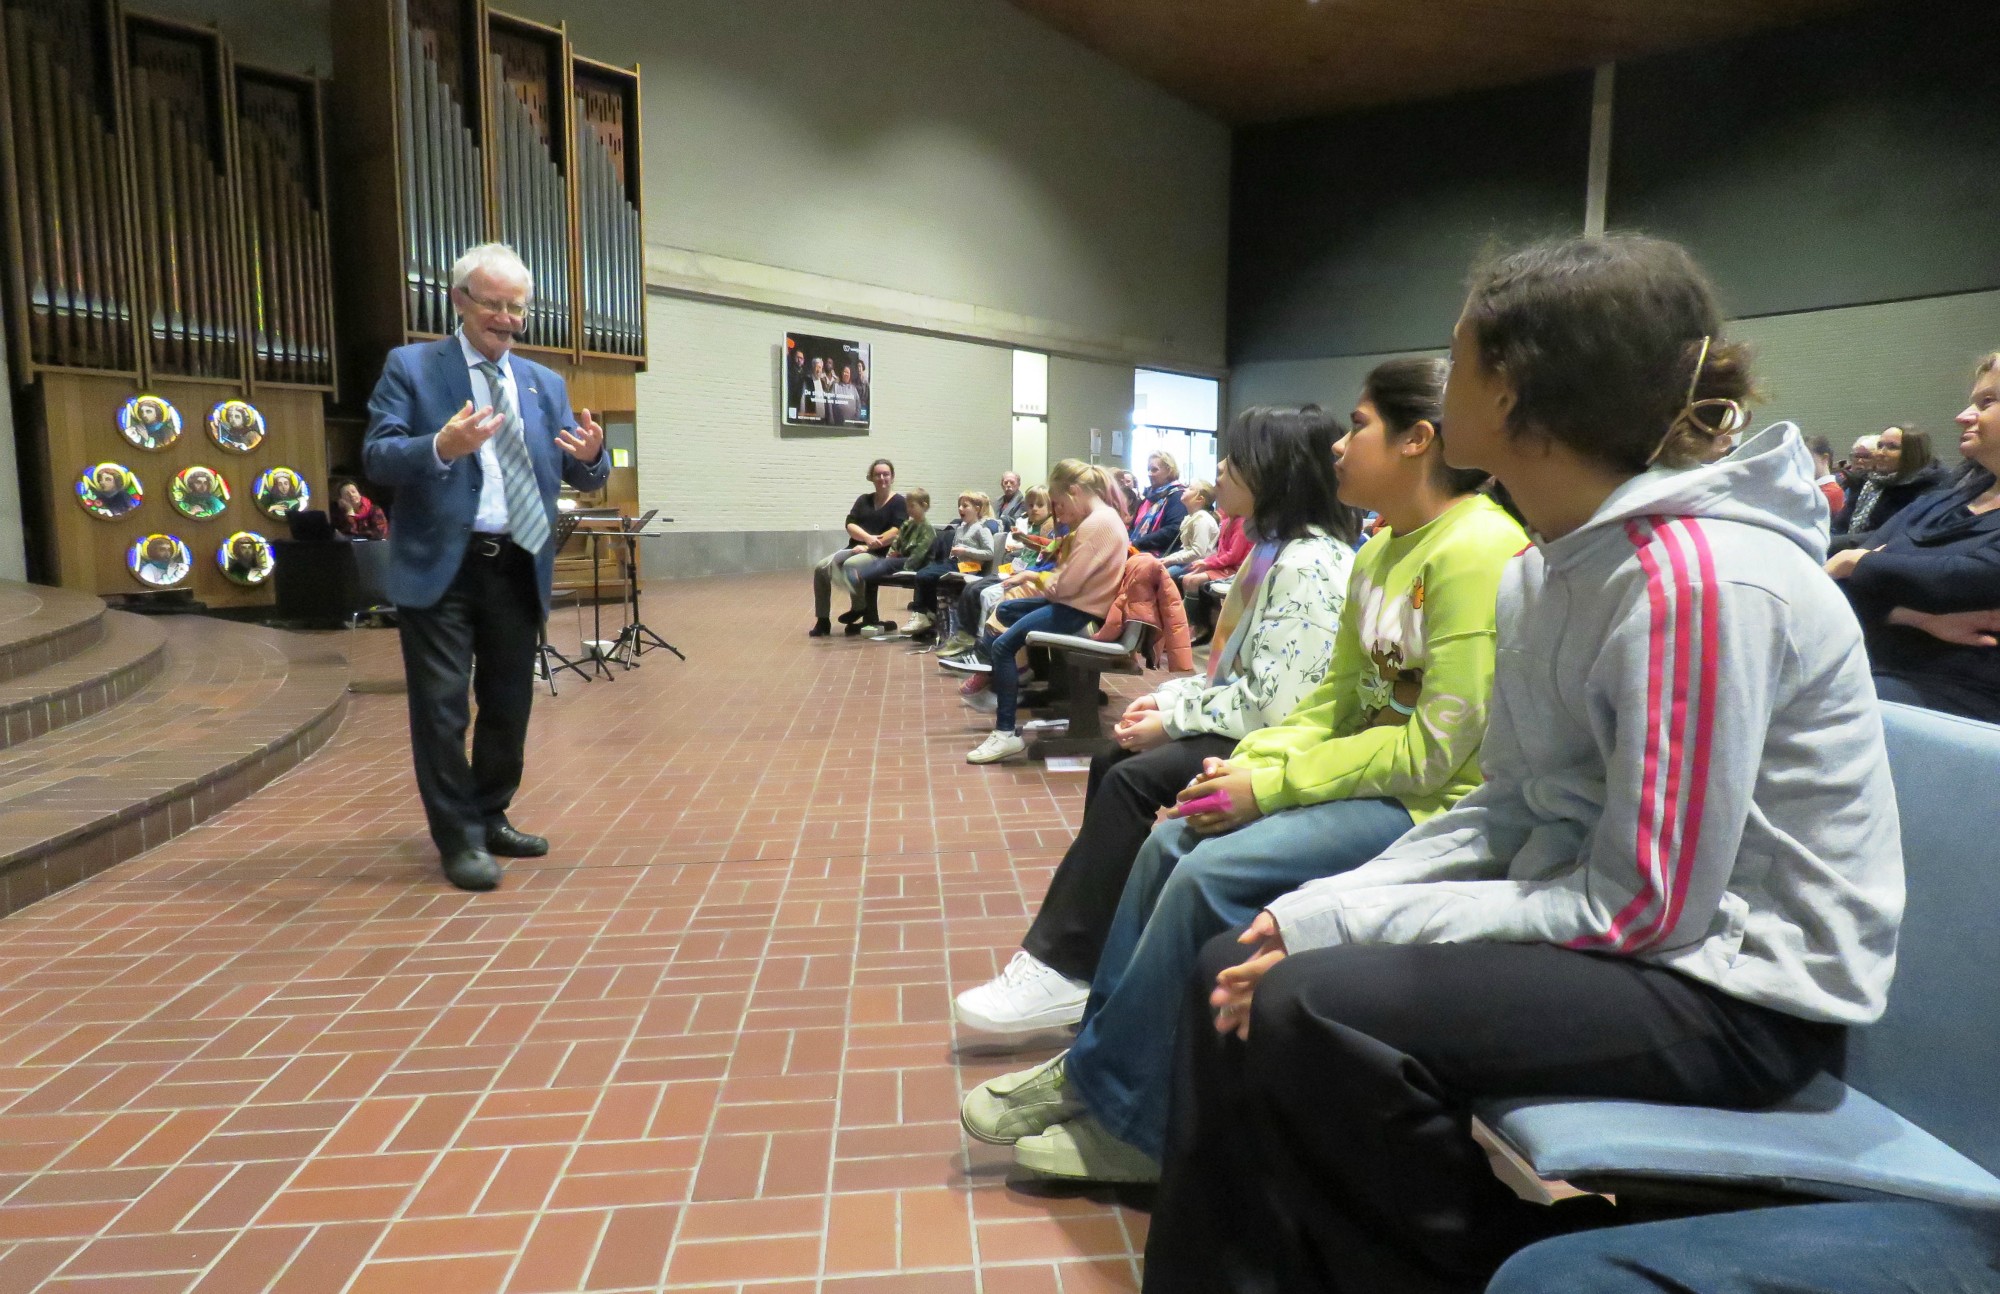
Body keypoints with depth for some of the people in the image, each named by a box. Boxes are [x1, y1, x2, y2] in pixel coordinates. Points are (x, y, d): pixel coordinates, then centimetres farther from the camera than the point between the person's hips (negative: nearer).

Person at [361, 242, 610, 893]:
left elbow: (584, 477, 7)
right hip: (440, 566, -4)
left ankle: (491, 818, 29)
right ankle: (459, 840, 11)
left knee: (509, 704, 12)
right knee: (442, 707, 0)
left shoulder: (545, 383, 12)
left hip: (518, 567, 4)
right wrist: (442, 447, -28)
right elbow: (377, 455, -8)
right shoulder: (410, 366, 2)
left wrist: (591, 454, -17)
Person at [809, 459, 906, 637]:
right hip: (854, 549, 6)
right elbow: (850, 525, 4)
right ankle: (822, 621, -5)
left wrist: (869, 546, -17)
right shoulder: (863, 500, 16)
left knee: (850, 565, -35)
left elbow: (896, 532, -13)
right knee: (821, 568, -13)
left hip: (881, 554, -6)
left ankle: (857, 609, -12)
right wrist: (868, 537, -16)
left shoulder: (898, 502, 1)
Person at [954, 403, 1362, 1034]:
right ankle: (1096, 950, 7)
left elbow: (1273, 703, -25)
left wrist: (1171, 720, -15)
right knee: (1111, 764, 4)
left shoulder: (1308, 563, -19)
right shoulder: (1275, 549, 13)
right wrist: (1167, 697, 2)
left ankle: (1061, 968, -13)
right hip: (1242, 719, 11)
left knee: (1133, 780, -22)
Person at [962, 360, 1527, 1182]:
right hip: (1370, 777, 9)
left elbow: (1434, 750, -21)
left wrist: (1270, 785, -19)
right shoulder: (1380, 551, 12)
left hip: (1434, 803, -9)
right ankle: (1093, 1062, 8)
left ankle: (1122, 1115, -4)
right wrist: (1249, 761, -5)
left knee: (1213, 872, -23)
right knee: (1171, 843, -2)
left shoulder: (1479, 549, -17)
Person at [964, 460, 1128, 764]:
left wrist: (1048, 588, -2)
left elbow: (1067, 584, -23)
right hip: (1074, 600, 11)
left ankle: (1006, 734, -19)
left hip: (1081, 610, -11)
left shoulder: (1096, 524, -21)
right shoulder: (1099, 517, 14)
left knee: (1003, 645, -18)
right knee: (1003, 612, 22)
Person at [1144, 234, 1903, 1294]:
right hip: (1613, 926, 8)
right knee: (1237, 970, -1)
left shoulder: (1700, 580, -24)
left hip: (1733, 986, -8)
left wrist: (1347, 925, -21)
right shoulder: (1548, 566, 4)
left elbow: (1641, 907, -23)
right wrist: (1320, 908, -7)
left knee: (1314, 1011, -25)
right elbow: (1506, 808, 6)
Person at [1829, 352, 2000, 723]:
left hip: (1958, 699, -6)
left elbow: (1956, 583, -18)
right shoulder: (1937, 504, 17)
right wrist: (1920, 617, -13)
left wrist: (1857, 563, 0)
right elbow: (1839, 586, 5)